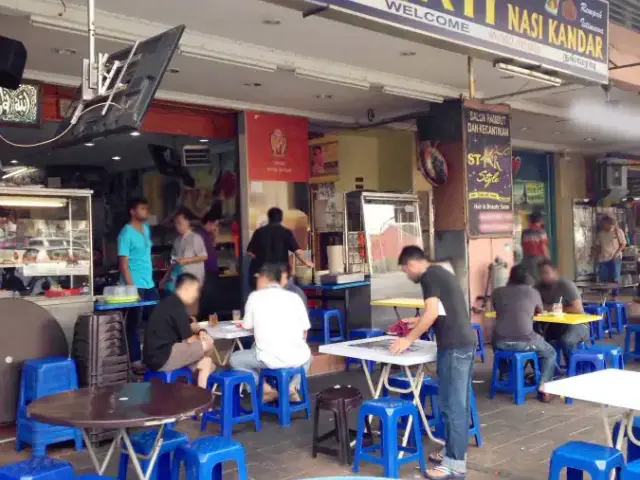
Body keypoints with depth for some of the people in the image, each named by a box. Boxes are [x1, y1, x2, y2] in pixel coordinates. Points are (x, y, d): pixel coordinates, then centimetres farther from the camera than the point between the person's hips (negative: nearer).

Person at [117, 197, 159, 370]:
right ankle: (135, 361, 8)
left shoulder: (146, 228, 13)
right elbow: (123, 263, -14)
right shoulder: (126, 233, -11)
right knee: (134, 324, 1)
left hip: (150, 284, 8)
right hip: (135, 286, -8)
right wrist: (131, 287, -19)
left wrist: (150, 279, 17)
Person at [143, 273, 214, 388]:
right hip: (162, 358, -10)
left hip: (157, 356, 10)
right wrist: (202, 338, 12)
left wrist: (199, 334, 2)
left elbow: (185, 335, 22)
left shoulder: (171, 303, 15)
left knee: (206, 363, 9)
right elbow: (189, 339, -10)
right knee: (208, 344, -6)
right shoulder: (177, 306, -15)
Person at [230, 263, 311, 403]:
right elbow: (305, 332, 14)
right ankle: (293, 386, 13)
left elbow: (247, 326, 16)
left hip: (269, 359, -3)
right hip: (298, 357, 3)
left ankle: (267, 390, 8)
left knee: (235, 359, 23)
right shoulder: (295, 297, 11)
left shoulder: (255, 296, 4)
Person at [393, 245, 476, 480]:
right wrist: (417, 322, 32)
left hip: (453, 347, -10)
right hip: (465, 343, 10)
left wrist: (409, 339, -10)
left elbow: (432, 313, -17)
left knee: (452, 405, -5)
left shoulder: (428, 276, -9)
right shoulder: (441, 272, 20)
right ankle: (454, 451, 24)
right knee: (459, 403, 15)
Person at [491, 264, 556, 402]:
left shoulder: (497, 292, 12)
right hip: (525, 341, -2)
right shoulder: (533, 292, 9)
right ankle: (543, 386, 10)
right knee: (550, 352, 27)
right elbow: (540, 311, 28)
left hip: (501, 342, 2)